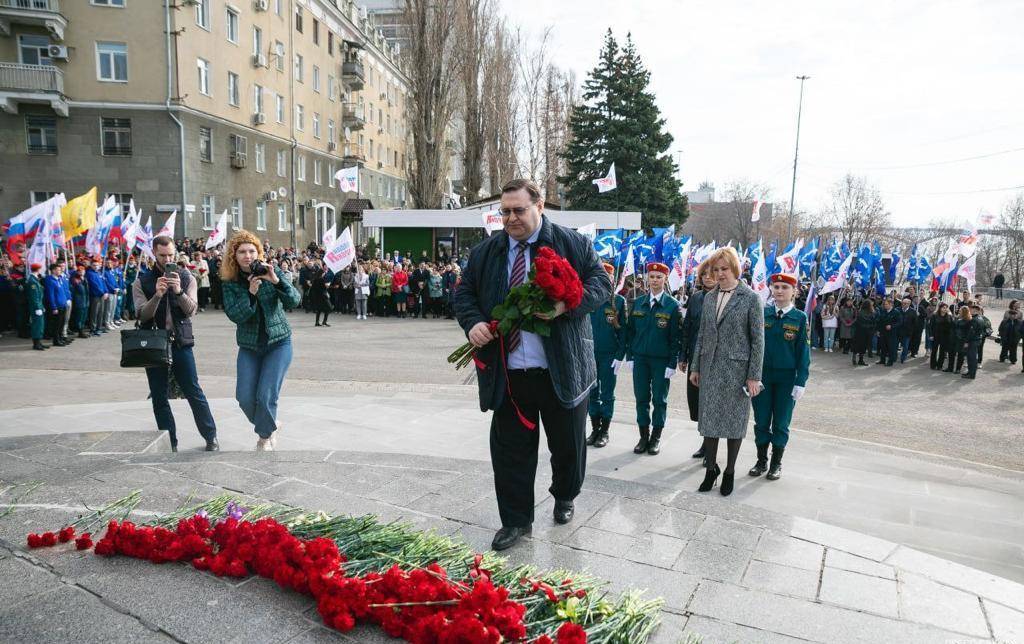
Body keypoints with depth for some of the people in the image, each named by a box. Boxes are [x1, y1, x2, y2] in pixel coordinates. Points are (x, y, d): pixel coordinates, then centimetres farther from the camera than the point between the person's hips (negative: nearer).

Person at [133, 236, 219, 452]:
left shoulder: (186, 278, 4)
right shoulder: (142, 282, 3)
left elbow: (191, 311, -7)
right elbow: (142, 314, -8)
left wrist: (179, 291, -23)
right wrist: (157, 295, -23)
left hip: (181, 344, -1)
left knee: (194, 393, 2)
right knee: (159, 398, 7)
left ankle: (210, 437, 14)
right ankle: (169, 443, 19)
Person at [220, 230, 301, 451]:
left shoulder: (272, 273, -6)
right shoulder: (229, 283, -3)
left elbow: (294, 301, -16)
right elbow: (235, 315, -14)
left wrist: (276, 281, -30)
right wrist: (251, 293, -26)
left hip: (278, 343, -2)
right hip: (249, 346, 2)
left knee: (266, 397, -10)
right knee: (245, 398, -4)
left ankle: (265, 435, 19)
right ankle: (270, 425, 27)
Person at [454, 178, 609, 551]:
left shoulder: (572, 244, -2)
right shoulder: (485, 252, 8)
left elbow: (601, 283, -4)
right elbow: (464, 292, 13)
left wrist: (567, 306, -22)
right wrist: (473, 323, -8)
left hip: (562, 370, -2)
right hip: (508, 374, 2)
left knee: (568, 444, 15)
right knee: (509, 448, 7)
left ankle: (564, 498, 43)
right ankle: (516, 520, 24)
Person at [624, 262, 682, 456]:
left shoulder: (673, 305, -3)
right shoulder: (637, 304, 7)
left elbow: (676, 336, -6)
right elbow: (630, 331, 10)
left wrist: (673, 363, -10)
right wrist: (630, 356, 4)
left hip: (662, 360, -3)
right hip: (640, 358, 3)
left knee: (659, 400, 5)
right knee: (641, 398, 7)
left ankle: (656, 437, 17)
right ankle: (644, 436, 18)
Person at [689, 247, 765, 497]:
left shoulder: (751, 298, -6)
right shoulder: (709, 297, 9)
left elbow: (758, 340, -6)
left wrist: (754, 376, -10)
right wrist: (695, 366, 11)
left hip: (737, 368, -4)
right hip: (710, 367, 4)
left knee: (734, 421, 6)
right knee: (709, 418, 8)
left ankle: (730, 471, 21)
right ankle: (711, 468, 22)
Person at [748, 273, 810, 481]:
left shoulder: (800, 318, -4)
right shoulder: (762, 313, 1)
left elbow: (804, 352, -3)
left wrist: (800, 382, -8)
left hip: (786, 378, -1)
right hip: (762, 375, 2)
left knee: (781, 423, 8)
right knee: (761, 421, 8)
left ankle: (776, 463, 23)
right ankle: (761, 461, 23)